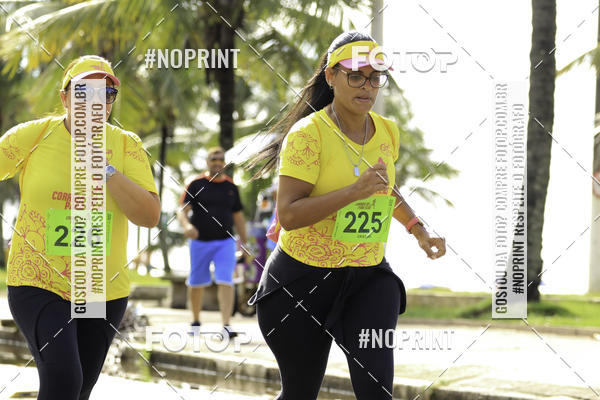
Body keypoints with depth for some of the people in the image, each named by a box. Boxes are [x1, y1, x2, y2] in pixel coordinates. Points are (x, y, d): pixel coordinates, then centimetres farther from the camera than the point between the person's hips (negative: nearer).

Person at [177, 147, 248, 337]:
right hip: (199, 241, -1)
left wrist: (245, 243, 15)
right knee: (197, 283, 8)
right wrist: (186, 225, -28)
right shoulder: (196, 184, 0)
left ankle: (226, 325, -19)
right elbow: (182, 210, -6)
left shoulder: (231, 186, 9)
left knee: (226, 282, -13)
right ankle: (195, 321, 28)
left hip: (225, 241, 1)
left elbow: (238, 216, 16)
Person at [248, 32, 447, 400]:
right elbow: (288, 215, -24)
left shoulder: (388, 132, 4)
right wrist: (355, 191, -30)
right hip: (304, 276, -4)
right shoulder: (308, 133, -16)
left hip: (369, 276, 4)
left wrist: (419, 231, 13)